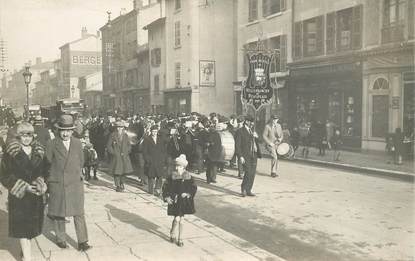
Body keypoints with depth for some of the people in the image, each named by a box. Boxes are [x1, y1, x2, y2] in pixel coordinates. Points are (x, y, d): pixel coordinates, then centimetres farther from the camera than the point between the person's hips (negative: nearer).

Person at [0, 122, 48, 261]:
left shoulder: (39, 151, 5)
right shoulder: (11, 152, -5)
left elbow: (44, 171, 11)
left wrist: (40, 183, -8)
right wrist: (24, 186, -15)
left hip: (35, 196, 4)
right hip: (19, 196, -4)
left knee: (32, 224, 11)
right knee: (22, 227, -3)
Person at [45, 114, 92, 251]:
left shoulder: (77, 143, 4)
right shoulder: (52, 144, -4)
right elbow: (47, 164, 2)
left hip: (75, 183, 2)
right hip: (57, 184, -1)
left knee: (79, 213, -1)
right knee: (58, 213, 10)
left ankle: (82, 242, 3)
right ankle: (60, 239, 26)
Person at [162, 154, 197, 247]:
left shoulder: (188, 177, -5)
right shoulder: (172, 177, -6)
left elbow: (194, 187, 2)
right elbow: (165, 187, 1)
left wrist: (187, 194, -12)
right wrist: (167, 197, -9)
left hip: (184, 201, 1)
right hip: (174, 201, -1)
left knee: (181, 220, 9)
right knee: (176, 219, -9)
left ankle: (180, 239, 22)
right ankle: (172, 234, 19)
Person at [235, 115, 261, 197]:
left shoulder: (252, 131, 17)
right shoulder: (240, 131, -4)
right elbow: (237, 145, -7)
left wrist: (256, 137, 0)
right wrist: (240, 156, -14)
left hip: (253, 155, 7)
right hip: (245, 156, -7)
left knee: (252, 174, 5)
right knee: (248, 173, -12)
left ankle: (248, 190, 16)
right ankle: (243, 189, 7)